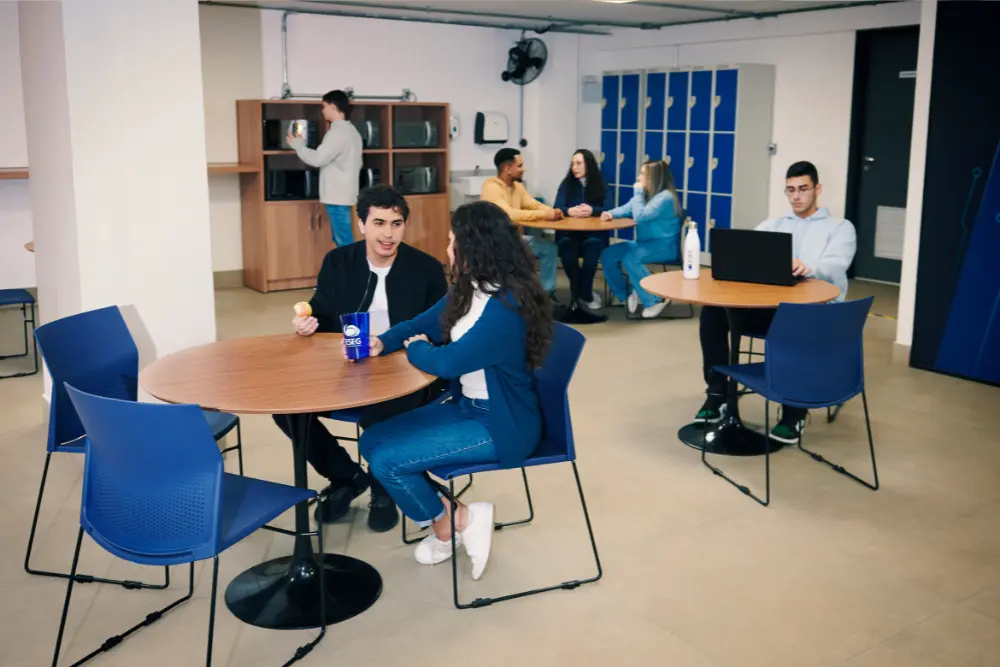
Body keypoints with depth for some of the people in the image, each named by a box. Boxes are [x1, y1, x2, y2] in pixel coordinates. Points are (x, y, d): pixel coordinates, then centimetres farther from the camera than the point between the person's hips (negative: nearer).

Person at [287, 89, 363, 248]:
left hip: (337, 196, -10)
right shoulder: (350, 130, 16)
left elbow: (318, 159, -20)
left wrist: (297, 144, -6)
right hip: (342, 193, 10)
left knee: (344, 241, -7)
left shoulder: (338, 131, -16)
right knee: (341, 240, 14)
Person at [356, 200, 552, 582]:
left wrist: (416, 349, -4)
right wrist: (382, 343, -5)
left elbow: (449, 362, -26)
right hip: (466, 405, 9)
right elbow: (422, 324, 14)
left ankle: (451, 522, 9)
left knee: (388, 460, -15)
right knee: (373, 442, 3)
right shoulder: (468, 290, 3)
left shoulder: (507, 307, -26)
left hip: (501, 423, -9)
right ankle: (448, 512, 8)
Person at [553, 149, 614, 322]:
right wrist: (570, 211, -25)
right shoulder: (566, 184, 12)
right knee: (567, 249, -33)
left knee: (592, 247, -35)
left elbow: (608, 209, -4)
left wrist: (592, 211, -25)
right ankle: (585, 295, -19)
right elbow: (557, 208, -2)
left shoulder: (602, 187, 10)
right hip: (568, 232, 1)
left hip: (594, 233, -1)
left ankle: (581, 295, -22)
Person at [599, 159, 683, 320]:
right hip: (644, 243, 9)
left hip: (664, 246, -9)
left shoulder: (665, 197, -19)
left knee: (629, 259, -32)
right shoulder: (645, 193, 10)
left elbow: (639, 216, -25)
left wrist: (638, 193, -16)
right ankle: (625, 294, 9)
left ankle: (655, 300, -18)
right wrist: (611, 213, -10)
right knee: (608, 254, -5)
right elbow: (626, 209, 12)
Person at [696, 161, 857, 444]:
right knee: (713, 310, -21)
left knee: (799, 324, -40)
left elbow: (834, 267, -9)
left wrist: (807, 268, -34)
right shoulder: (772, 225, 23)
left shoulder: (840, 228, 11)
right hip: (769, 305, 4)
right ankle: (717, 394, -13)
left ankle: (794, 412, -23)